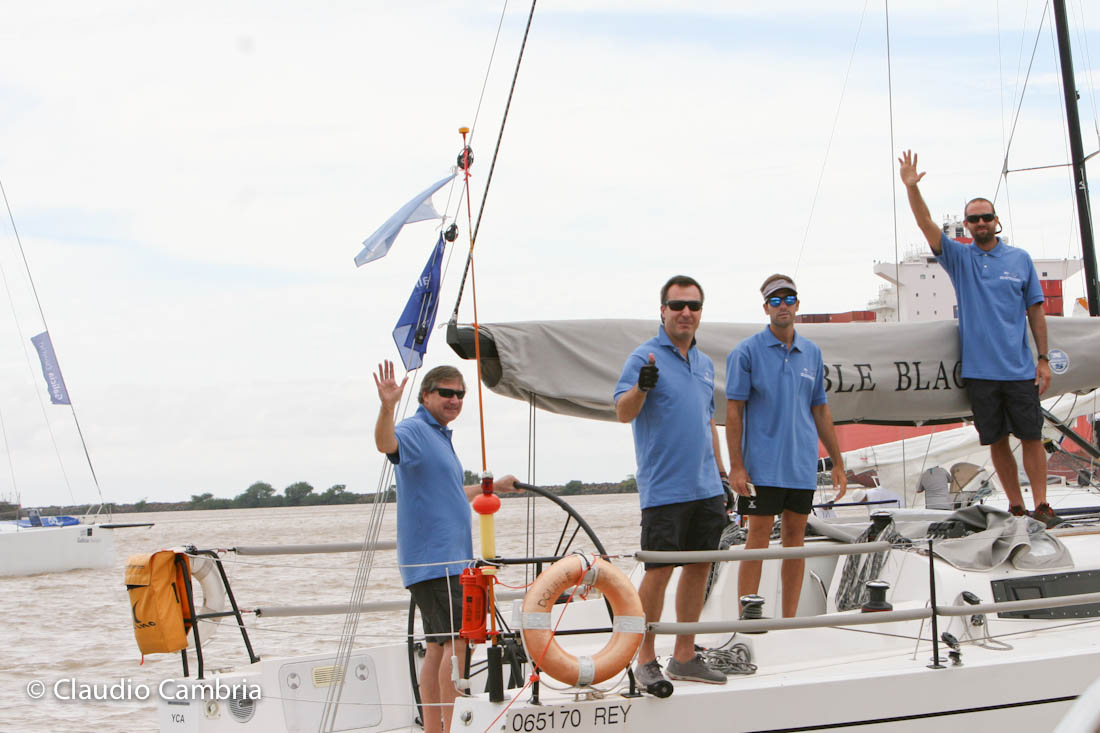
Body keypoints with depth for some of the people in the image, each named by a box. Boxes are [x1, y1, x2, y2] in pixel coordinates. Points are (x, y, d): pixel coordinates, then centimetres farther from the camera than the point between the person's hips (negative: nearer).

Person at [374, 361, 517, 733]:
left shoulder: (440, 436, 21)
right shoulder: (415, 430, -9)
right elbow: (386, 444, -34)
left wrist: (494, 486, 46)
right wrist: (387, 408, -52)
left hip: (450, 559, 10)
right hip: (434, 559, -10)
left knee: (441, 644, 11)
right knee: (459, 639, -15)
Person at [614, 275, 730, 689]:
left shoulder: (705, 364, 16)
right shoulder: (646, 357, -6)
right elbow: (623, 412, -18)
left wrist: (720, 475, 22)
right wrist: (641, 386, -38)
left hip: (706, 488, 7)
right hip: (664, 489, -7)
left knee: (699, 566, 8)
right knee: (659, 571, -4)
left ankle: (685, 656, 17)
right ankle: (645, 660, 5)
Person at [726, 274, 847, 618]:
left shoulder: (812, 353, 10)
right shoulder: (746, 352, -4)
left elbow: (820, 410, 15)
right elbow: (734, 411, -6)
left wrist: (838, 463, 13)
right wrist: (736, 466, -12)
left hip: (802, 465, 5)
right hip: (762, 466, -5)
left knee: (795, 537, 7)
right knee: (758, 538, -4)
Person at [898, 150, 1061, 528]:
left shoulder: (1020, 259, 6)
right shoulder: (959, 258, 5)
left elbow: (1036, 311, 7)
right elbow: (927, 226, -8)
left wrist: (1043, 359, 2)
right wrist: (911, 188, -23)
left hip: (1019, 368, 0)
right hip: (979, 369, 1)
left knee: (1031, 436, -1)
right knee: (997, 440, 5)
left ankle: (1041, 504, 3)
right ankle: (1015, 507, 13)